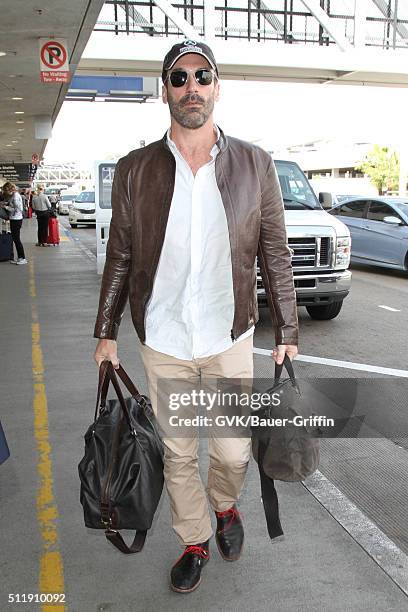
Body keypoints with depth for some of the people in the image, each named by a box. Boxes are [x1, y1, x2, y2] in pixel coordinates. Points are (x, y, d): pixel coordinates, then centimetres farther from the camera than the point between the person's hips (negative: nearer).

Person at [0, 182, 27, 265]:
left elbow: (16, 209, -20)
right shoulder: (13, 195, 12)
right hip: (14, 219, 10)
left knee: (16, 239, -4)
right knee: (15, 239, 13)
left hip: (16, 220, -10)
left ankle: (23, 258, 2)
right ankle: (19, 258, 19)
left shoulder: (16, 196, -16)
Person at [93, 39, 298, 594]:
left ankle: (225, 506, 45)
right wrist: (106, 334, 6)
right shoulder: (134, 171, -1)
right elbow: (120, 258, 5)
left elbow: (275, 255, 1)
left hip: (230, 339, 0)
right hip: (162, 343, 1)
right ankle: (195, 542, 38)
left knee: (233, 452, 9)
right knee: (178, 453, 13)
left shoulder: (255, 165, -2)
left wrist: (286, 333, 2)